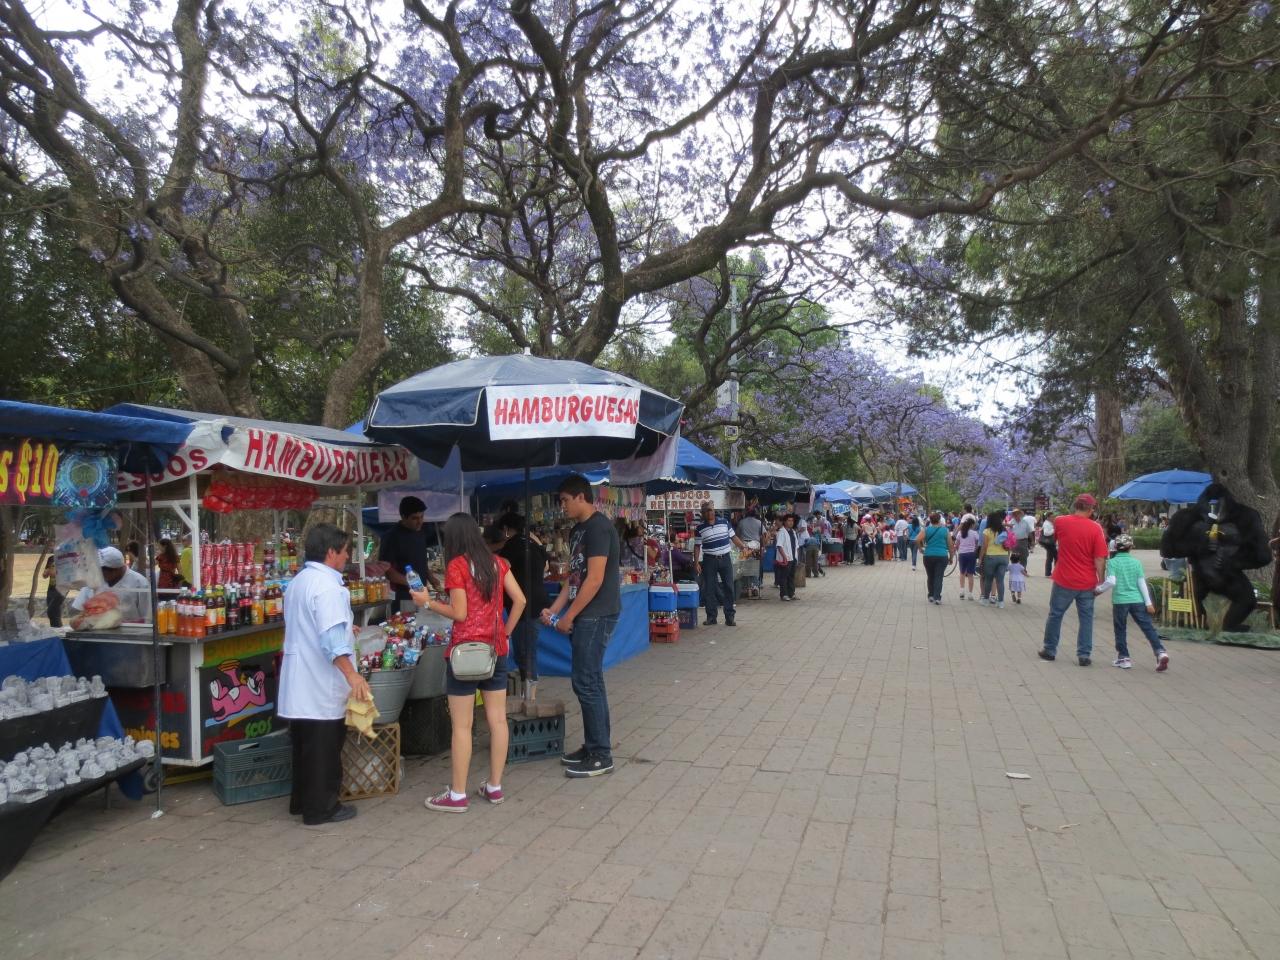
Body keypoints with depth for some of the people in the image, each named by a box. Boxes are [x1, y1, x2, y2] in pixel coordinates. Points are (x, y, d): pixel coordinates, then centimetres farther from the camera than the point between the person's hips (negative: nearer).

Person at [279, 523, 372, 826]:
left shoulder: (298, 582, 13)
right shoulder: (327, 585, -19)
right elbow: (332, 638, -29)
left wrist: (346, 629, 37)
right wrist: (352, 675, -33)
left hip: (300, 682, 10)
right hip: (322, 685, -10)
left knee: (305, 743, 19)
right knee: (324, 748, 1)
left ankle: (301, 800, 30)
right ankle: (321, 808, 10)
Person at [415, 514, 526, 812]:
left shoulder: (456, 566, -10)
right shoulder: (497, 562, 6)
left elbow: (459, 613, -13)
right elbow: (520, 600, 3)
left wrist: (428, 602, -1)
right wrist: (506, 632, 12)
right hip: (496, 649, 6)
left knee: (462, 725, 2)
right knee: (497, 720, 10)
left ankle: (457, 795, 9)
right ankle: (495, 787, 19)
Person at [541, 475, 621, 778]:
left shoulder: (598, 527, -15)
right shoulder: (577, 530, 15)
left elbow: (595, 579, -20)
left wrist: (569, 616, -15)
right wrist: (554, 609, 11)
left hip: (596, 615, -9)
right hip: (585, 615, 9)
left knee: (585, 682, -7)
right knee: (589, 681, 13)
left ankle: (601, 756, 2)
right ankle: (592, 747, 23)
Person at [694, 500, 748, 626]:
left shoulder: (724, 522, 4)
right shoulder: (699, 528, -1)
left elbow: (733, 537, 11)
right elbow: (697, 546, 1)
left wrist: (743, 547, 5)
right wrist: (696, 563, -5)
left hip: (725, 559, 1)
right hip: (709, 561, -1)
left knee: (729, 587, 1)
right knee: (709, 589, 1)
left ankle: (729, 616, 8)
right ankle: (711, 616, 10)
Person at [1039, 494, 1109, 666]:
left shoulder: (1060, 521, -7)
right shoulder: (1095, 528, -10)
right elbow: (1100, 559, -10)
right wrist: (1101, 581, -3)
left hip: (1064, 580, 0)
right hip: (1087, 582, 0)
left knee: (1055, 615, 13)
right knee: (1086, 618, 10)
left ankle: (1049, 650, 22)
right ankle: (1084, 655, 10)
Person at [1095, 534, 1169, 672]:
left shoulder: (1112, 562, -4)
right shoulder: (1136, 562, 5)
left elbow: (1111, 582, -15)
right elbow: (1142, 583, 2)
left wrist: (1098, 589, -1)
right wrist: (1148, 603, 5)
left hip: (1119, 601, -2)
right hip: (1137, 601, 2)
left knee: (1120, 630, 9)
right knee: (1148, 627, 3)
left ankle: (1123, 657, 12)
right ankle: (1160, 652, -11)